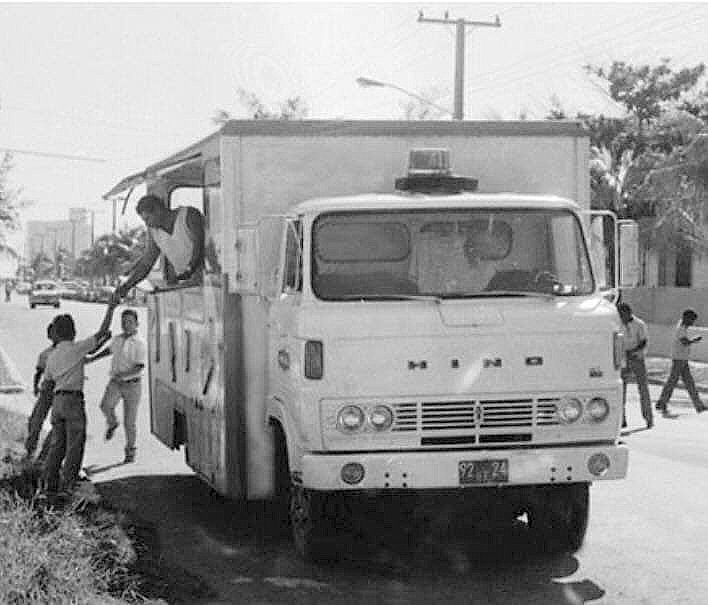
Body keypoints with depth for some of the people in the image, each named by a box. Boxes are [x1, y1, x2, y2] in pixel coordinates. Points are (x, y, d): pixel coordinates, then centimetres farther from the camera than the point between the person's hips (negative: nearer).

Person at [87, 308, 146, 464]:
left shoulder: (139, 343, -11)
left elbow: (139, 367, -19)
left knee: (129, 422, 2)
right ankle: (112, 423, 7)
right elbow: (109, 350, 30)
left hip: (132, 384, -4)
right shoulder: (117, 339, 6)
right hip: (115, 382, 4)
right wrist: (92, 358, 31)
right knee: (105, 405, -26)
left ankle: (130, 452, 20)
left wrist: (122, 374, -30)